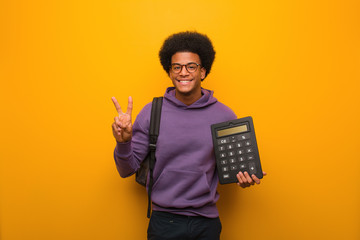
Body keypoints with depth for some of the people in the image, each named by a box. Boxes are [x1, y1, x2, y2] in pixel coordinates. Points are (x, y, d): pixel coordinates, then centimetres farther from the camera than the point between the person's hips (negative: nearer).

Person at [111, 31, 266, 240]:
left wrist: (243, 176, -13)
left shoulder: (225, 116, -4)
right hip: (164, 221, 0)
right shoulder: (152, 112, -6)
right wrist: (123, 142, -22)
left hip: (207, 222, 1)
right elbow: (127, 170, -3)